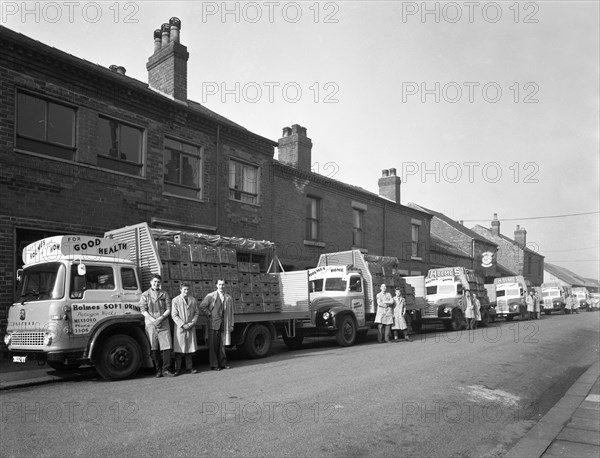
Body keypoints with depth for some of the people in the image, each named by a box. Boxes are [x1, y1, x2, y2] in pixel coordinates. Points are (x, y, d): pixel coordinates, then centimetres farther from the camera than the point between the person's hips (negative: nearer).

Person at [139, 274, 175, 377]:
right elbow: (143, 311, 0)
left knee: (167, 346, -6)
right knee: (154, 348, 2)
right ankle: (158, 370, 10)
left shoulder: (164, 294, 10)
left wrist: (161, 318, -11)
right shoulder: (145, 295, 7)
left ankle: (166, 369, 0)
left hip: (164, 324, 1)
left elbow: (168, 309, 5)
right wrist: (153, 320, -13)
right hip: (151, 325, -1)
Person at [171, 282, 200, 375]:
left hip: (191, 328, 3)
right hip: (180, 328, -3)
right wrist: (183, 325, -13)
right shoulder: (175, 300, -3)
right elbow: (174, 315, -7)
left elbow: (196, 312, 10)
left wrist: (192, 323, -5)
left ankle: (189, 367, 18)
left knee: (190, 348, 8)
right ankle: (177, 368, 8)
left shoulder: (193, 300, 8)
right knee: (179, 349, 0)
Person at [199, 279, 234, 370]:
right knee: (213, 345, 0)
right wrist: (209, 315, -3)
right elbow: (202, 307, 0)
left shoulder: (228, 298, 9)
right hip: (213, 324, -2)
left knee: (222, 345, 7)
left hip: (223, 324, 3)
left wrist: (231, 325, 6)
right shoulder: (210, 296, 1)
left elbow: (230, 312, 9)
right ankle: (214, 365, 6)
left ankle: (222, 363, 16)